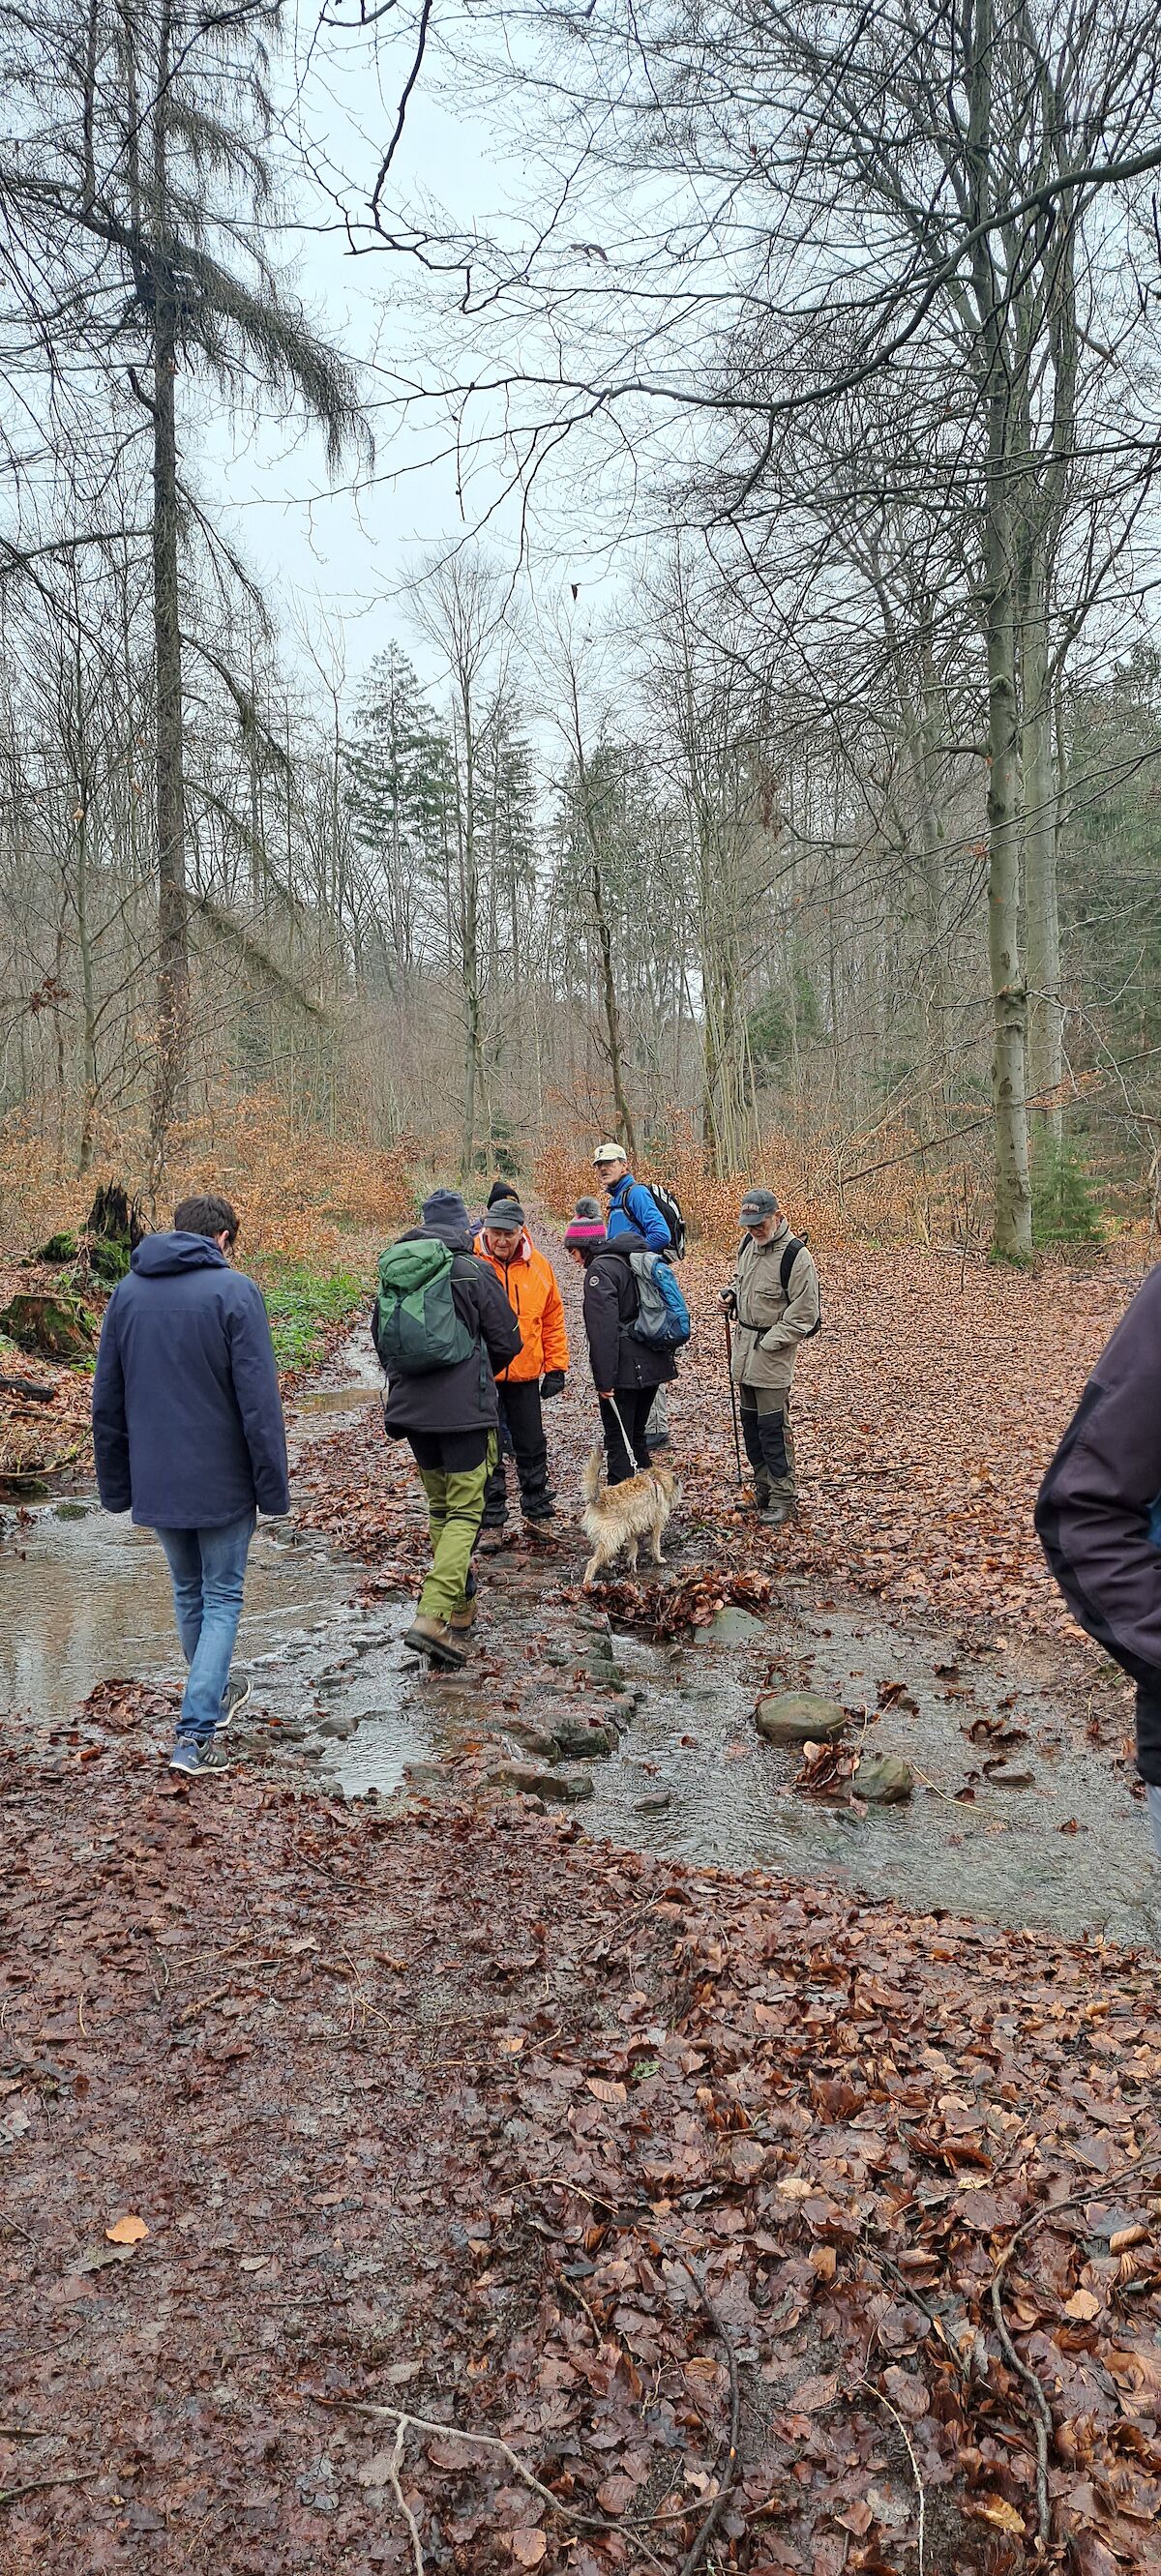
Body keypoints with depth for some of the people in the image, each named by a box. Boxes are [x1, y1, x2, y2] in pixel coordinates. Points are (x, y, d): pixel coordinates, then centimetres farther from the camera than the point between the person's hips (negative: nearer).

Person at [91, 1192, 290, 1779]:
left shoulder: (127, 1291, 5)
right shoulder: (234, 1290, -12)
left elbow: (107, 1400, 9)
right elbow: (259, 1400, -15)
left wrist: (116, 1483, 16)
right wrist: (273, 1486, -8)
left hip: (155, 1481, 5)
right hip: (221, 1481, -5)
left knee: (188, 1593, 22)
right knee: (222, 1598, 7)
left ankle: (211, 1697, 39)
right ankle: (195, 1735, -1)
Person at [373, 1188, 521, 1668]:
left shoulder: (391, 1274, 8)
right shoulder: (472, 1270, -5)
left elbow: (382, 1340, 17)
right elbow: (507, 1340, 0)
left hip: (411, 1408, 5)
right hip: (464, 1409, -5)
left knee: (440, 1507, 18)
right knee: (465, 1511, -2)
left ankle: (461, 1606, 26)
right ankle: (432, 1616, -14)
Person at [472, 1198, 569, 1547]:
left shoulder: (538, 1266, 1)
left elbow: (553, 1319, 8)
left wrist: (556, 1367, 6)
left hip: (525, 1373, 3)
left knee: (532, 1447, 13)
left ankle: (538, 1515, 27)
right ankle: (491, 1522, 15)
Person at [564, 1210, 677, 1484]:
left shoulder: (599, 1270, -13)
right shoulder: (634, 1259, 15)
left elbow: (603, 1329, -20)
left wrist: (604, 1379, -20)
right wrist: (665, 1360, 25)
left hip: (624, 1370, -9)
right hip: (653, 1365, 9)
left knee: (618, 1440, -1)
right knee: (636, 1435, 20)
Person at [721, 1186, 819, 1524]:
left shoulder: (796, 1257, -19)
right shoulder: (748, 1242, 5)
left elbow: (804, 1315, -17)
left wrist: (768, 1344, -16)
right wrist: (731, 1292, 4)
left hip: (773, 1350, -8)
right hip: (744, 1343, 8)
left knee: (773, 1425, -5)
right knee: (750, 1420, 15)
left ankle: (783, 1497, 5)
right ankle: (763, 1487, 29)